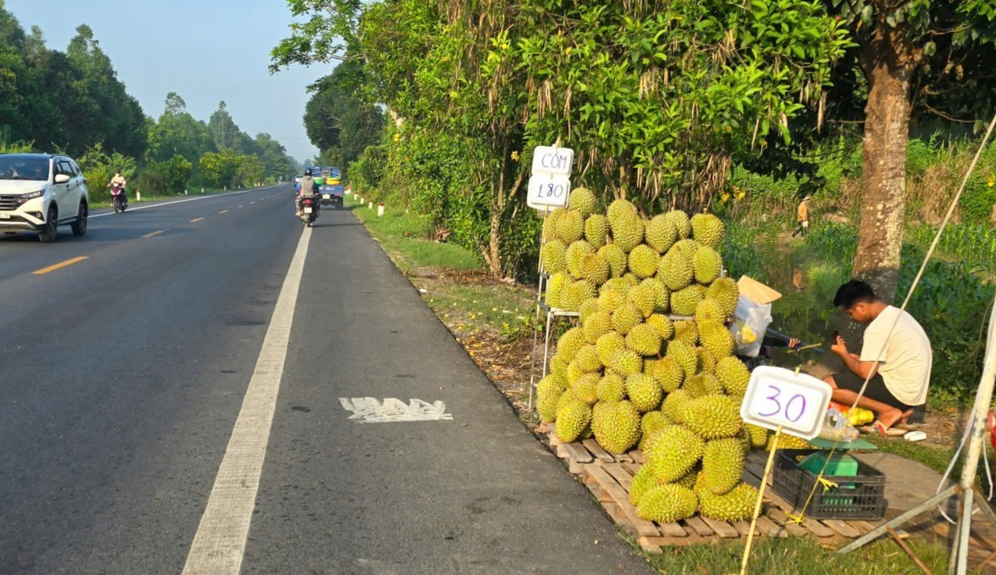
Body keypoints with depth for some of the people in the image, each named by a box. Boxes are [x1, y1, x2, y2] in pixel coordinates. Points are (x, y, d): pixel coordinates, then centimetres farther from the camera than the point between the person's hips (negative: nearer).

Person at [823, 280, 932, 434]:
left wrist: (843, 353, -2)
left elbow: (866, 373, -19)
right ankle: (898, 410, 12)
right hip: (913, 391, 10)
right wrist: (856, 358, 12)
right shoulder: (897, 314, 10)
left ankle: (888, 411, -8)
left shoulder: (878, 327, -20)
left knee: (828, 385, -14)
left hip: (900, 392, -10)